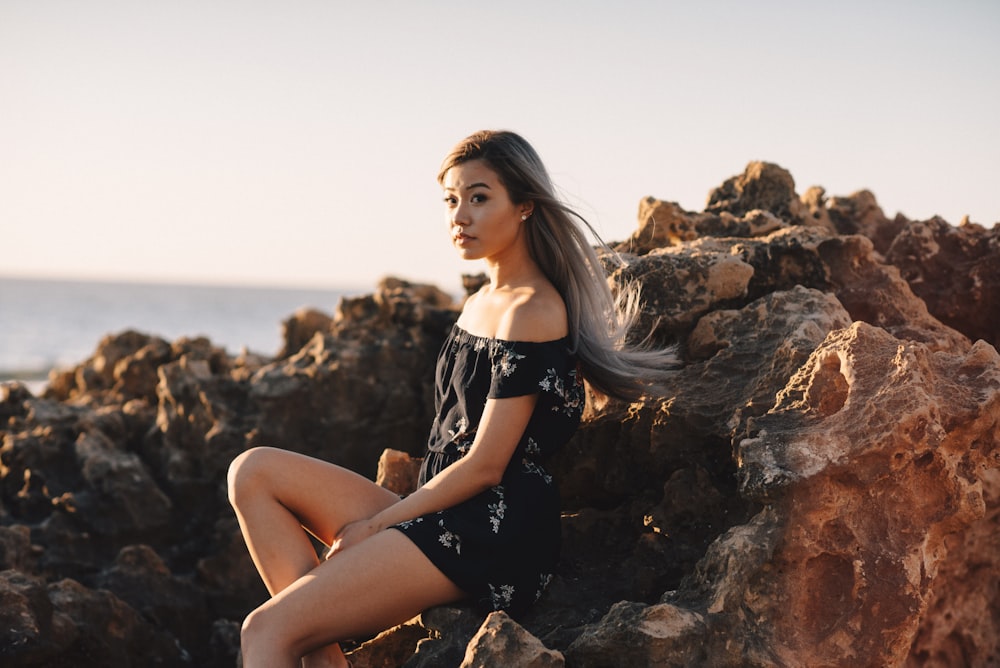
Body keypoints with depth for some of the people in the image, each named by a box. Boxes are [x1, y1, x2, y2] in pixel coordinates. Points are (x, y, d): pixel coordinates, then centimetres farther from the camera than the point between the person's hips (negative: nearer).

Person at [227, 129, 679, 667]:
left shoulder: (531, 313, -13)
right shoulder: (482, 303, 16)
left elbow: (484, 466, -15)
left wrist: (374, 524, -7)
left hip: (493, 533, -10)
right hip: (444, 517, 10)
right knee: (254, 472, -2)